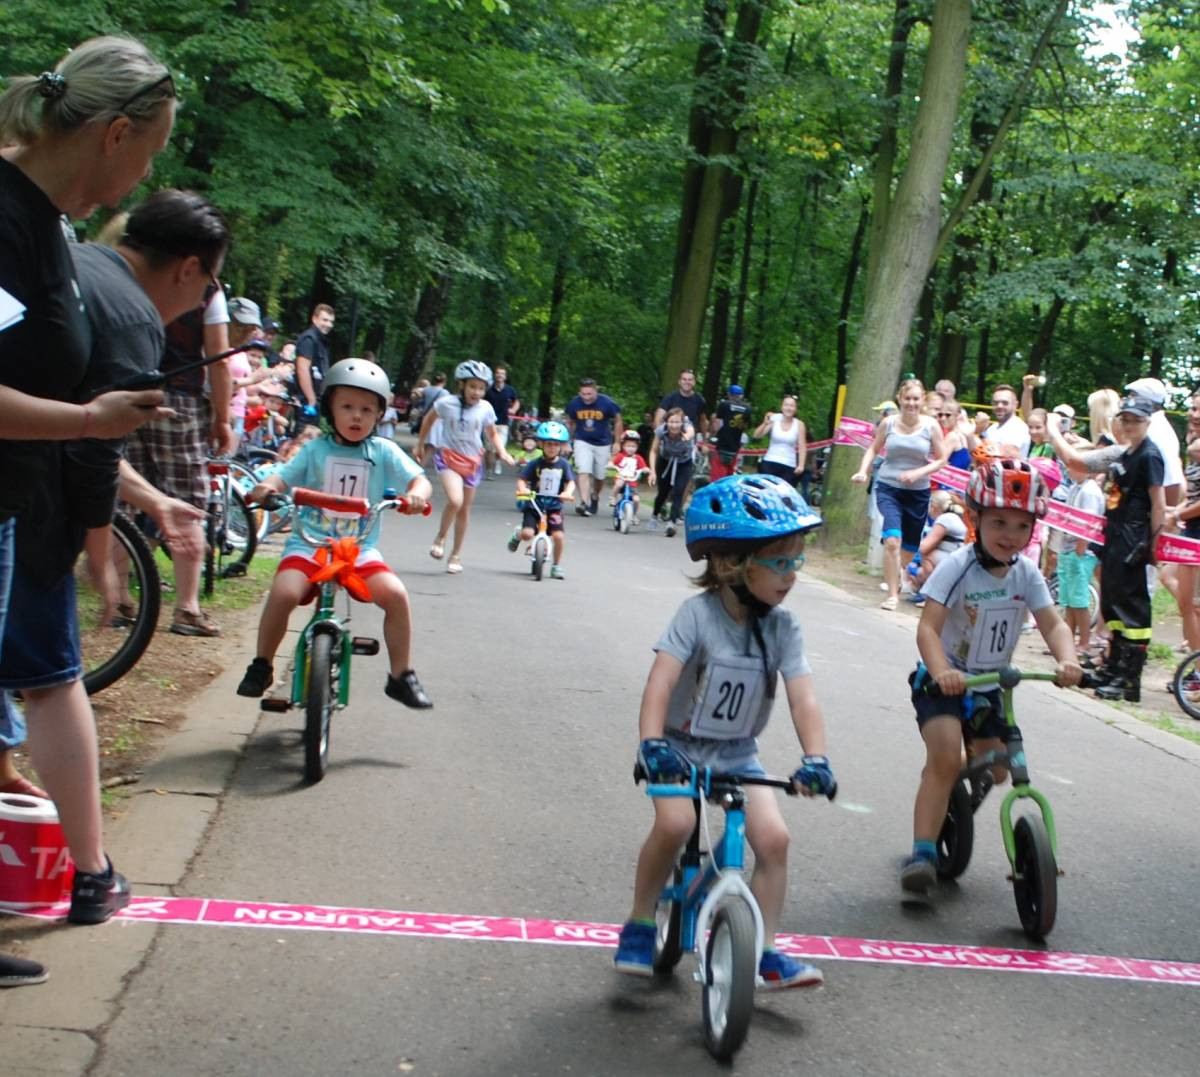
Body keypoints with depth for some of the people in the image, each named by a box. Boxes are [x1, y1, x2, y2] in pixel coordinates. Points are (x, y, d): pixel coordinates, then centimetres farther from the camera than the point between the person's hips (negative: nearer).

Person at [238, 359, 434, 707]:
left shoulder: (384, 452, 6)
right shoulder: (316, 449, 6)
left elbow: (419, 479, -2)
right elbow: (284, 476, 0)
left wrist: (417, 494, -26)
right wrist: (266, 487, -24)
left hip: (361, 548, 1)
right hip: (309, 542, 0)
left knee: (395, 593, -23)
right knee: (284, 591, -27)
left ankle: (401, 675, -5)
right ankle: (261, 665, -3)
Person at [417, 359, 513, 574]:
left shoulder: (485, 409, -6)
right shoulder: (446, 403, -11)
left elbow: (492, 434, 9)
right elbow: (428, 420, 8)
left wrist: (502, 451, -8)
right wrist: (420, 445, 16)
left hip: (472, 460, 3)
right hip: (448, 456, -3)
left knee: (465, 508, 11)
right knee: (455, 500, -25)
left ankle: (456, 555, 27)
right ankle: (440, 538, 1)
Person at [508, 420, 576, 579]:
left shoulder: (563, 464, 1)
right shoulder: (535, 463, -4)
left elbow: (570, 482, -4)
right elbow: (521, 479, -5)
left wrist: (567, 492, -24)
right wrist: (523, 489, -27)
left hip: (553, 507, 1)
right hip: (533, 505, -1)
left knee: (559, 535, -14)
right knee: (527, 533, -20)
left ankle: (557, 566, 9)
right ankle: (517, 534, 20)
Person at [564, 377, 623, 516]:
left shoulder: (607, 403, -16)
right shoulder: (574, 403, -12)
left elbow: (618, 421, -2)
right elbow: (569, 423, 5)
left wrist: (617, 443, -1)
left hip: (602, 444, 0)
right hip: (582, 442, 0)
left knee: (599, 476, 11)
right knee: (584, 472, -17)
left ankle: (595, 499, 37)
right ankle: (584, 503, -24)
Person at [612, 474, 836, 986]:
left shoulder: (783, 627, -8)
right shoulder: (698, 613, -19)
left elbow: (803, 698, -15)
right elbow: (660, 682, -28)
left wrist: (815, 758, -30)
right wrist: (652, 743, -42)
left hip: (737, 751, 4)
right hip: (682, 745, -4)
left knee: (774, 838, -12)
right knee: (675, 823, -28)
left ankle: (763, 950, 3)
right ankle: (639, 925, -5)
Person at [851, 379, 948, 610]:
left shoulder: (931, 426, -6)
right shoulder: (888, 423, -4)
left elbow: (941, 460, 0)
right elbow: (873, 449, 11)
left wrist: (918, 473, -14)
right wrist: (863, 471, -5)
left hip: (918, 492, 1)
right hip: (888, 488, -1)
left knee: (909, 548, 14)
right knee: (892, 540, -22)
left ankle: (898, 582, 42)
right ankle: (892, 594, -12)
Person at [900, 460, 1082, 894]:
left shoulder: (1026, 573, -5)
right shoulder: (956, 568, -20)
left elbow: (1053, 623, -9)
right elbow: (928, 628, -28)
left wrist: (1066, 661, -31)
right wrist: (941, 672, -46)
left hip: (989, 684, 6)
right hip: (944, 680, -6)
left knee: (994, 770, 11)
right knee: (945, 759, -24)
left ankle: (947, 803, 42)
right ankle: (922, 852, -20)